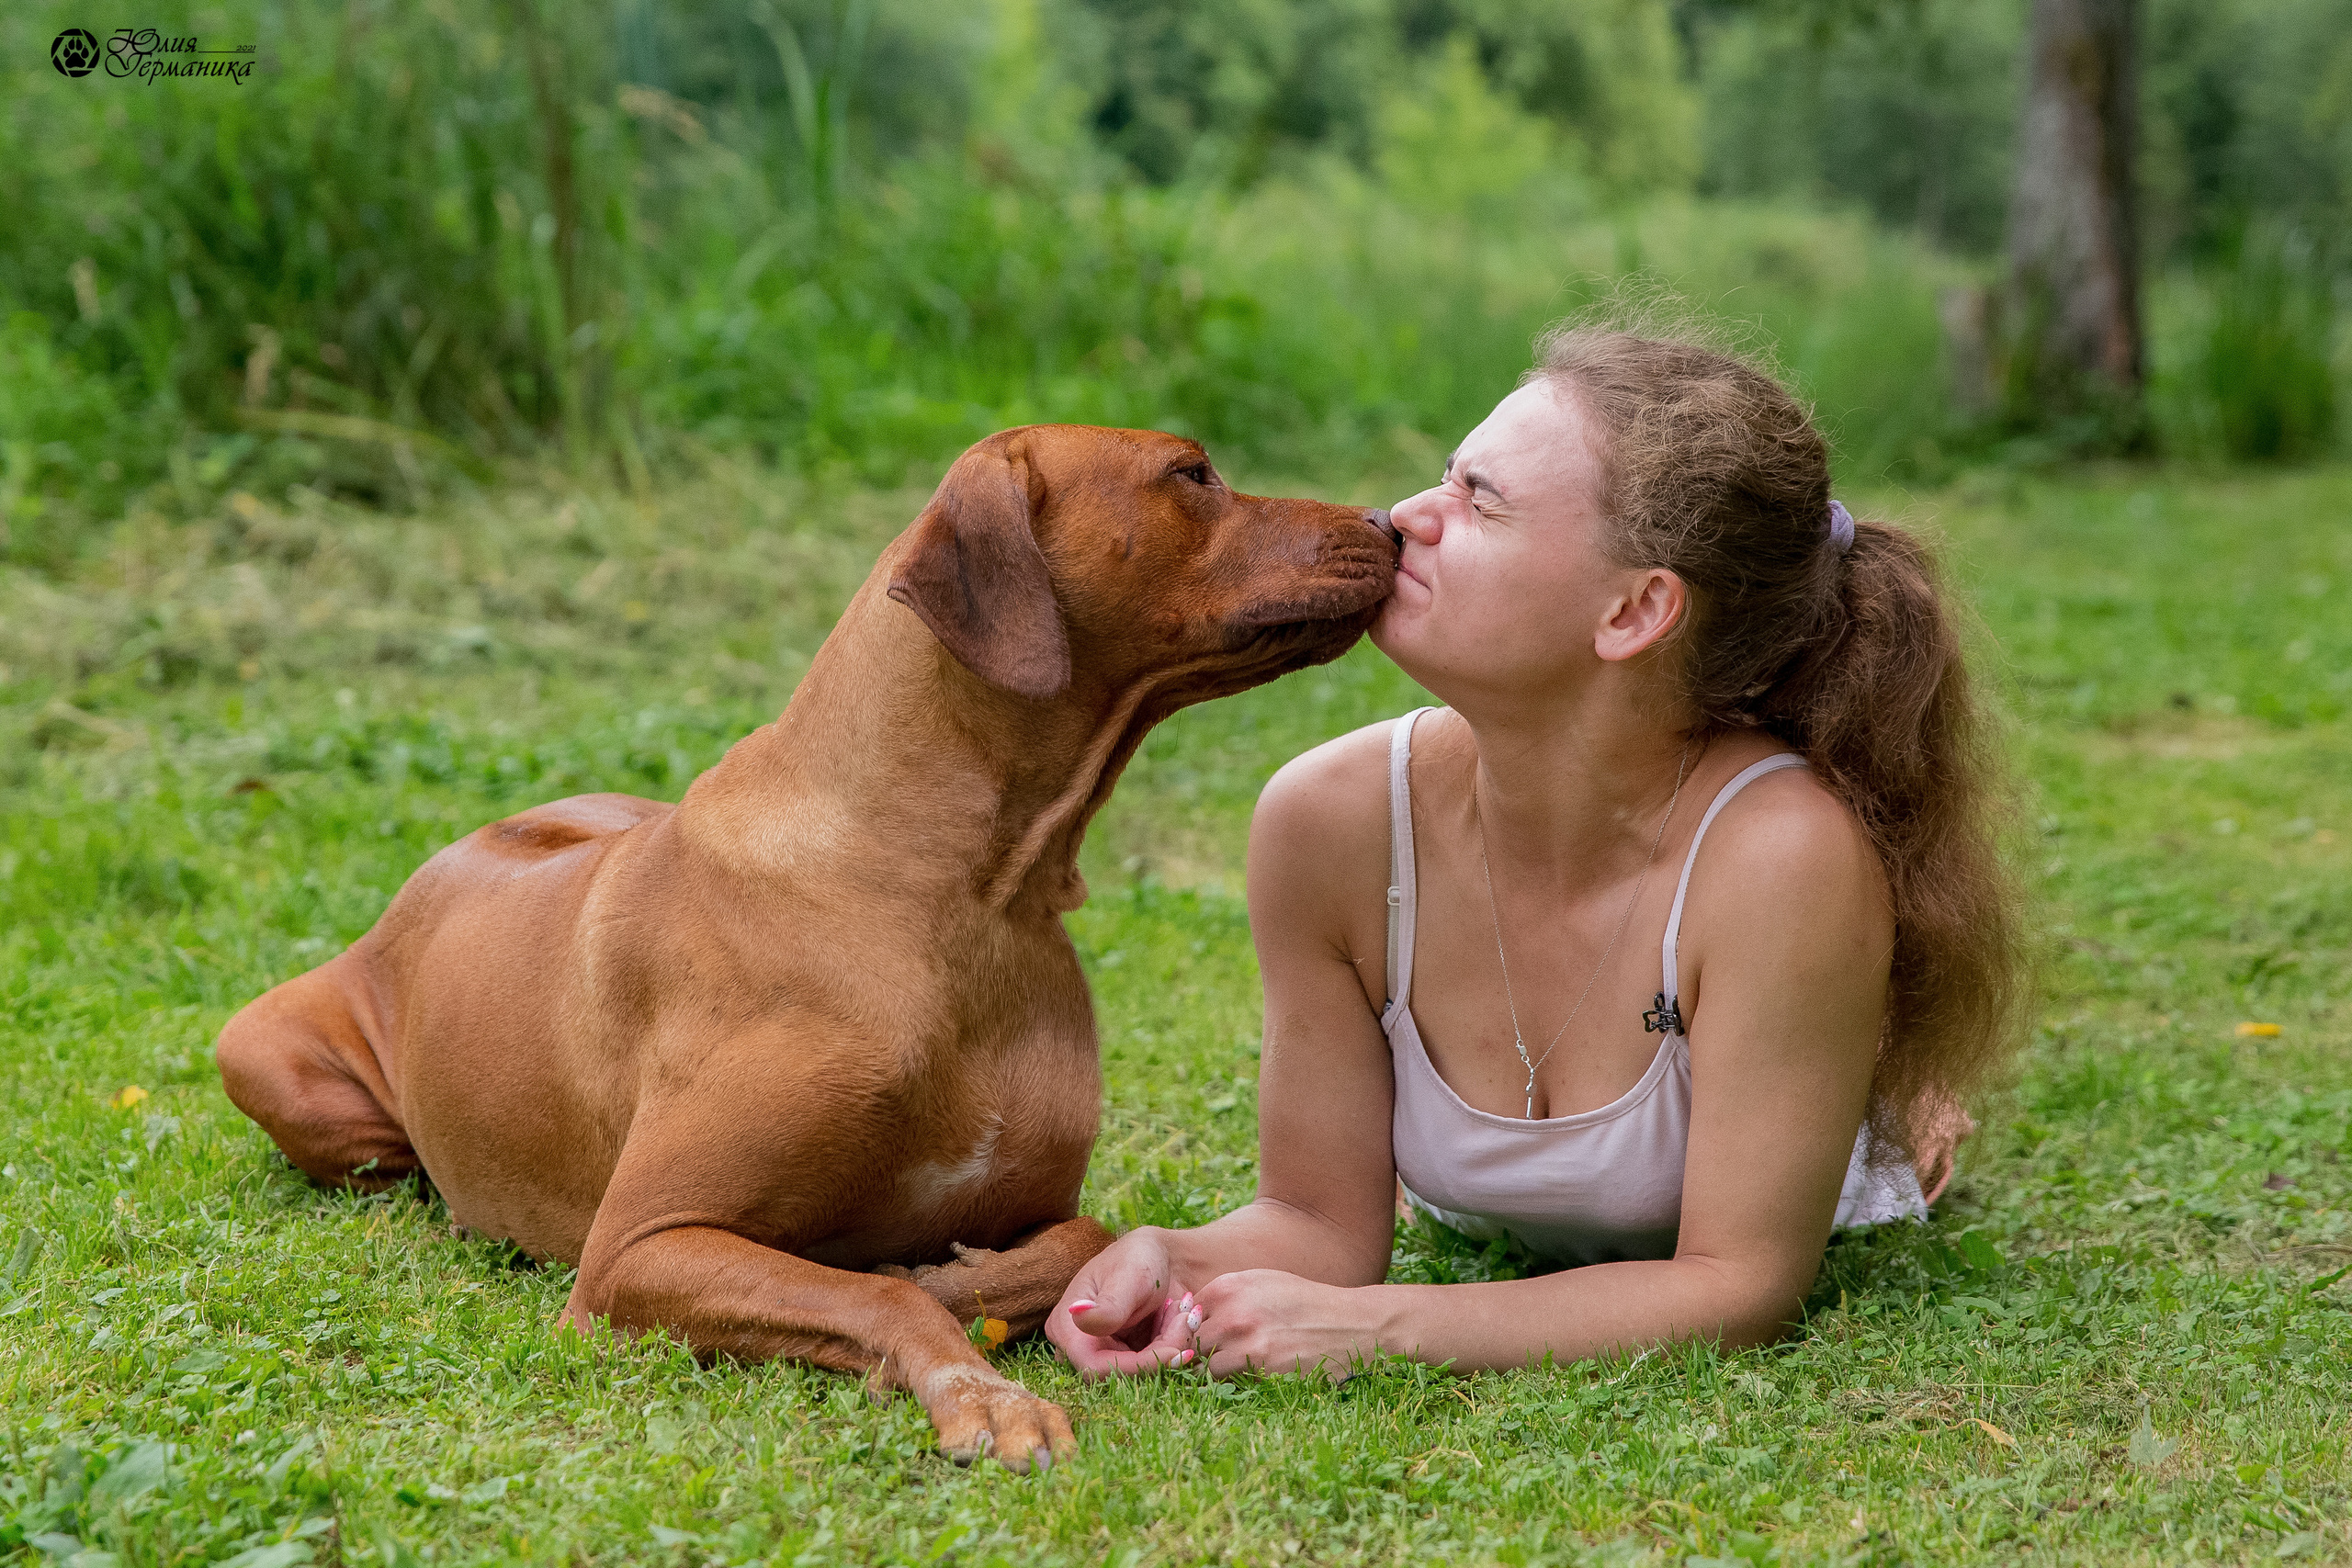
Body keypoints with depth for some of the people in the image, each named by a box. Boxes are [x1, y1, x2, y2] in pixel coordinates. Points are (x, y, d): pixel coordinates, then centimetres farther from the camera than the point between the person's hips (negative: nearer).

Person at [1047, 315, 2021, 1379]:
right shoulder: (1328, 816, -34)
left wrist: (1370, 1329, -47)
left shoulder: (1786, 850, -44)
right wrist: (1180, 1263, -45)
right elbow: (1322, 1217, -23)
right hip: (1495, 1238, 3)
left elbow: (1740, 1289, -38)